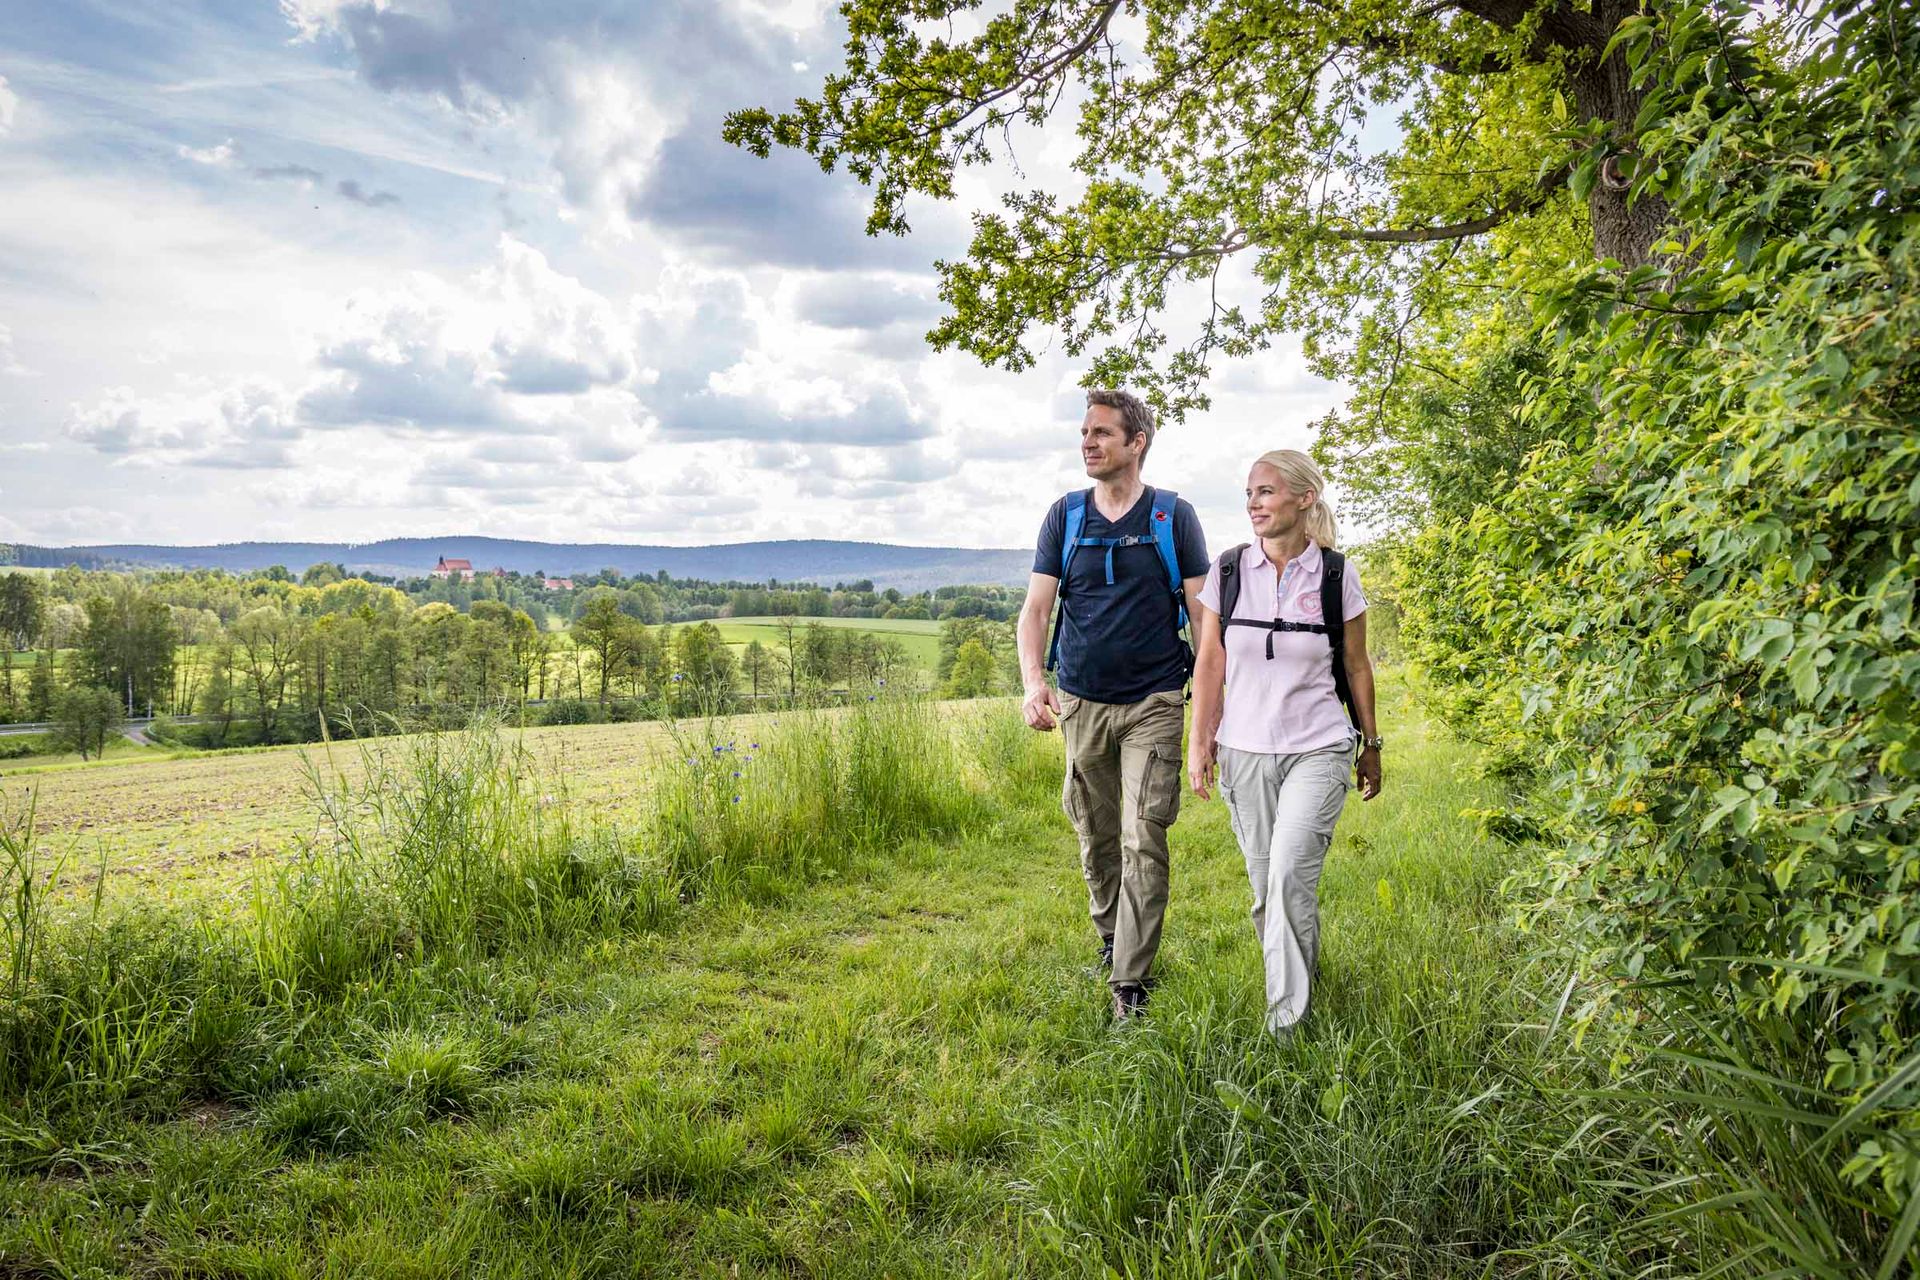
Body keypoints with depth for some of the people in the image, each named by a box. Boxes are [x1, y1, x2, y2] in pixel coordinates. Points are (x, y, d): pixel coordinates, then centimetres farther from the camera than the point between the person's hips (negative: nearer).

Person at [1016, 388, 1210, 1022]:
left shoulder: (1174, 515, -1)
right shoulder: (1065, 515, 5)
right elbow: (1035, 606, -1)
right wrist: (1032, 681, -18)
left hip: (1154, 703, -3)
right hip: (1082, 703, 3)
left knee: (1143, 842, -7)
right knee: (1096, 838, 14)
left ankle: (1129, 982, -1)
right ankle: (1110, 937, 37)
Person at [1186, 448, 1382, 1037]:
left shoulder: (1336, 575, -2)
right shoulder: (1228, 570, 1)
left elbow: (1357, 668, 7)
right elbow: (1209, 663, 5)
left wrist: (1372, 746, 12)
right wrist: (1200, 742, 2)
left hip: (1318, 750, -2)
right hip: (1245, 752, 3)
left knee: (1290, 873, -16)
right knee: (1265, 884, 7)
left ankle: (1286, 1018, -2)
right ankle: (1300, 972, 31)